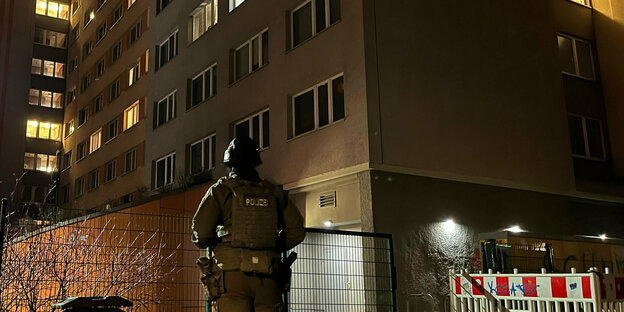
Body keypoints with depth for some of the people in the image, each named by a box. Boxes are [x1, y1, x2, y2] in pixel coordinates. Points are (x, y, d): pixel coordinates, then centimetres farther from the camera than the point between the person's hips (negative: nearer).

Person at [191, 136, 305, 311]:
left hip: (232, 273, -3)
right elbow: (296, 231, 6)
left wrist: (212, 244, 14)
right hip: (267, 277, 3)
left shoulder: (221, 190, 2)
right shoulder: (273, 193, 11)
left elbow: (200, 233, -7)